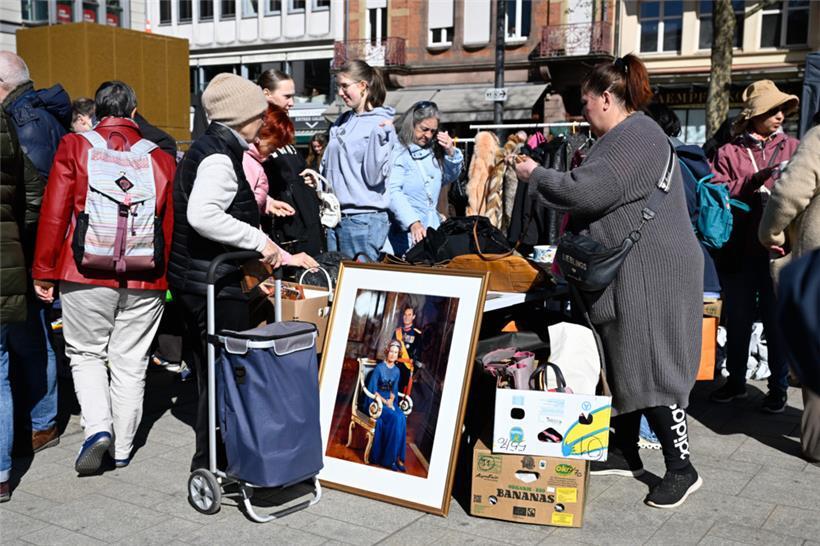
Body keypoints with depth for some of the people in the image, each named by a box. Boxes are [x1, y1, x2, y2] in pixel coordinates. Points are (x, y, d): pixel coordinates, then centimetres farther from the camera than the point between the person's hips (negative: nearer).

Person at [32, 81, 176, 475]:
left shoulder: (74, 147, -1)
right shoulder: (160, 158, 4)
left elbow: (54, 213, -4)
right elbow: (170, 225, 6)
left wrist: (43, 271, 3)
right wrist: (165, 274, 17)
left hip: (85, 275, -1)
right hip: (144, 280, 2)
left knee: (86, 353, 16)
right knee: (130, 363, 11)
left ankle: (98, 428, -2)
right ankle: (122, 448, 20)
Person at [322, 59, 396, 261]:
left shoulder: (381, 124, -7)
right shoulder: (340, 123, 13)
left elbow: (374, 178, -14)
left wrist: (378, 136, -20)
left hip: (364, 219, -7)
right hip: (335, 216, 7)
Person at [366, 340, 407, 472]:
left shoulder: (396, 370, 9)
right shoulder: (379, 368, -9)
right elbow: (372, 389, -11)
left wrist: (391, 400, -5)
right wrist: (384, 401, -17)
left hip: (389, 401, 5)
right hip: (376, 401, -5)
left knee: (402, 418, -25)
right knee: (396, 418, -29)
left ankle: (397, 457, -22)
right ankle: (389, 459, -22)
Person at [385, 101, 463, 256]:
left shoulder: (434, 152, 14)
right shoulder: (398, 152, -8)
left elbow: (449, 178, 29)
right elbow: (394, 192, -20)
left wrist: (451, 153, 9)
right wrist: (413, 223, -33)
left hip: (433, 227, 6)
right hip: (406, 232, -6)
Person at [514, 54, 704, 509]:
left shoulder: (637, 136, -16)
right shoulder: (623, 137, 18)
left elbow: (585, 191, -23)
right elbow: (599, 195, 25)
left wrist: (536, 175, -8)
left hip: (651, 276, -11)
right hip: (626, 275, 11)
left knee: (650, 367, -6)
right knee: (623, 364, 15)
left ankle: (681, 468, 4)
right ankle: (624, 453, 26)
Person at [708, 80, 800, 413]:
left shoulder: (792, 148, 8)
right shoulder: (729, 152, 5)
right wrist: (753, 180, -17)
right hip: (738, 251, 0)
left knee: (777, 321, 4)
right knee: (737, 320, 12)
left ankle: (778, 387, 18)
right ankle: (736, 381, 28)